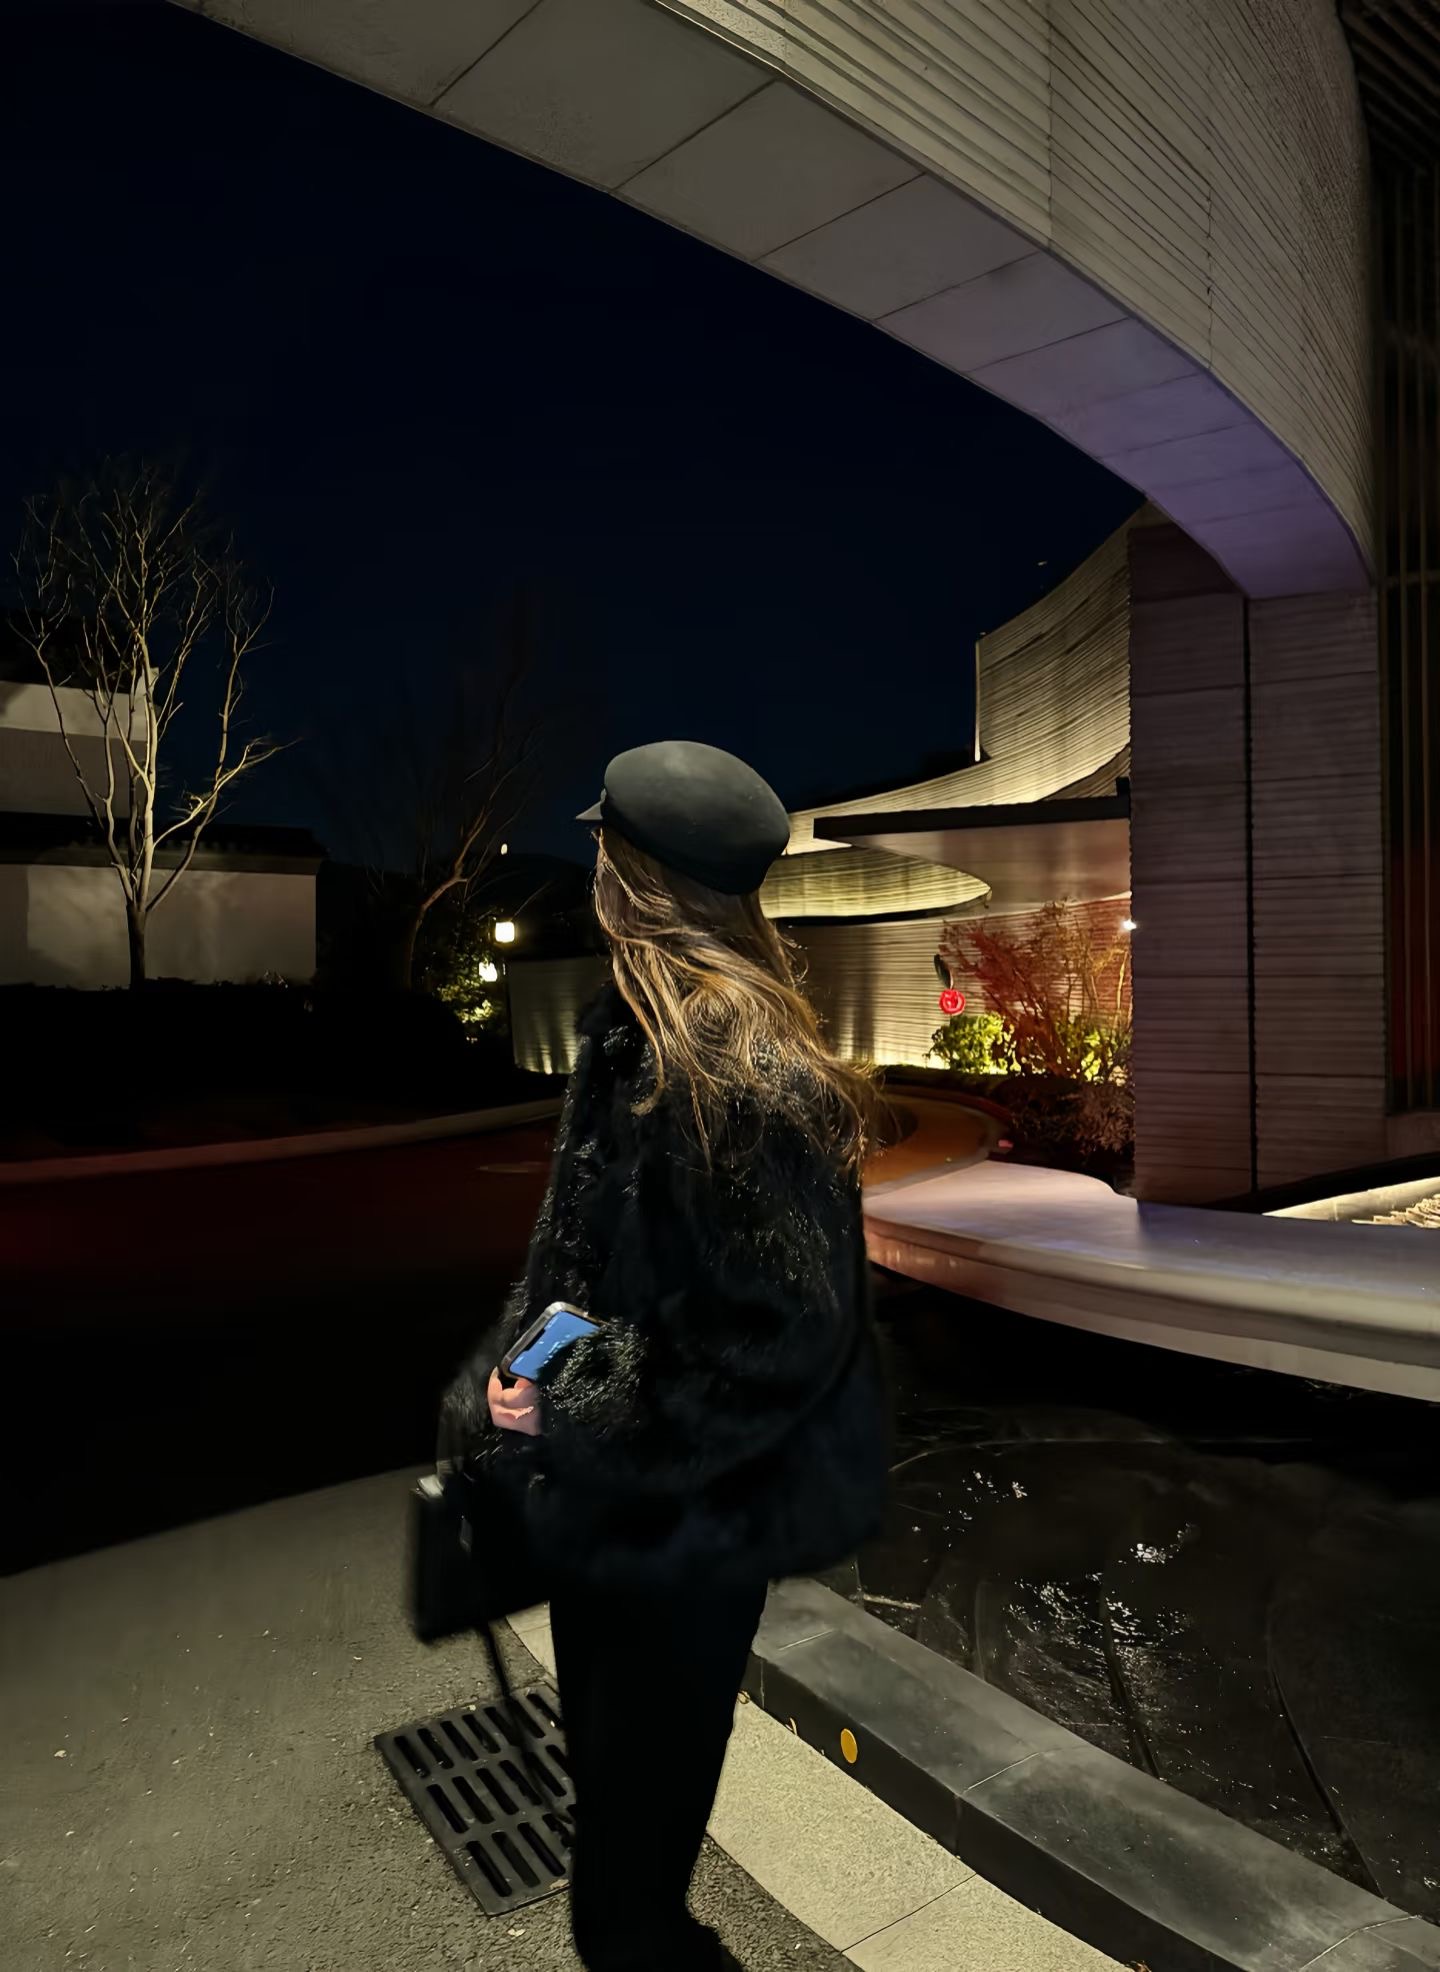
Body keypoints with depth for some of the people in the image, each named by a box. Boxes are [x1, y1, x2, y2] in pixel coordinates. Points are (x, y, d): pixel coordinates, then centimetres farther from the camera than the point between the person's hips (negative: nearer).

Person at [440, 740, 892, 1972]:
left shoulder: (736, 1073, -29)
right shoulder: (636, 1033, 0)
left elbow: (777, 1334, -28)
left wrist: (571, 1423, -20)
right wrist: (507, 1391, 1)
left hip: (682, 1516, -9)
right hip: (617, 1498, 9)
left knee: (628, 1872, 16)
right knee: (613, 1788, 32)